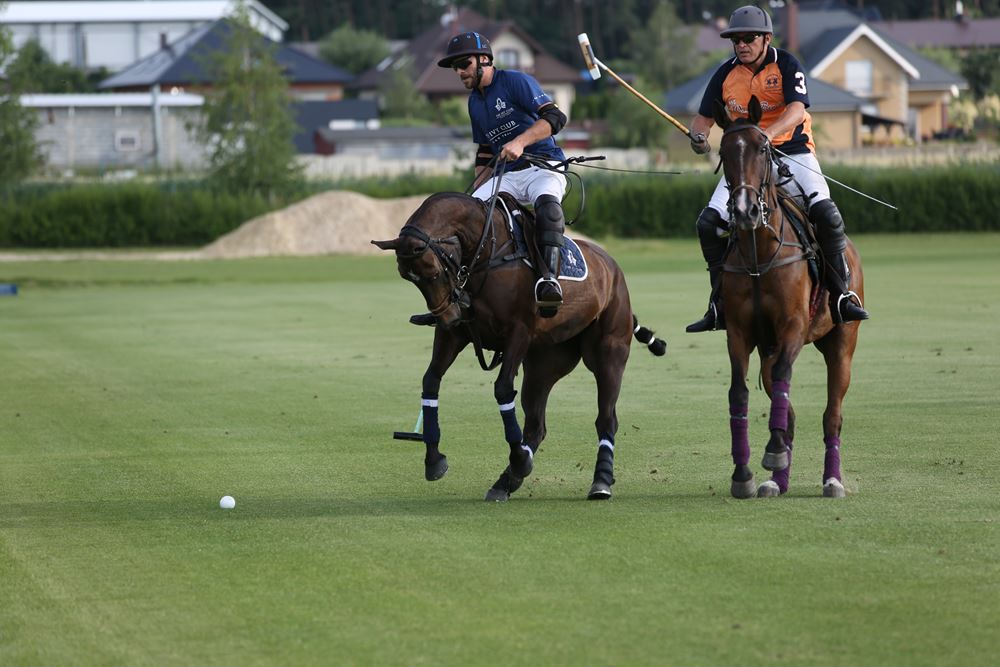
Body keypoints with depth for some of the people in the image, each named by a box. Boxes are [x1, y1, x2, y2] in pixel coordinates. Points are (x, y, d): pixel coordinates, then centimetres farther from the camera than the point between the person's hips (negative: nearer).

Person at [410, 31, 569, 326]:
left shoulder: (515, 81, -7)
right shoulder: (475, 101, 17)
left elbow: (555, 117, -19)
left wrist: (520, 141, -32)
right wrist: (476, 192, 14)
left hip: (543, 167, -7)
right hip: (506, 176, 7)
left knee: (547, 202, -39)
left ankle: (549, 278, -53)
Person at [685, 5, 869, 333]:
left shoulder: (786, 65, -8)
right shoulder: (726, 75, 4)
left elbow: (796, 110, -22)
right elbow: (704, 117, 8)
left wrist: (766, 134, -41)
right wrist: (698, 135, -17)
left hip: (793, 151, -3)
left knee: (826, 214, -24)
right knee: (709, 222, -12)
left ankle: (841, 296, -12)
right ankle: (721, 305, -1)